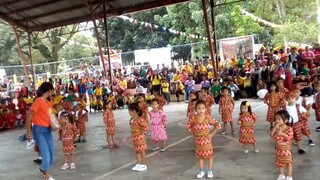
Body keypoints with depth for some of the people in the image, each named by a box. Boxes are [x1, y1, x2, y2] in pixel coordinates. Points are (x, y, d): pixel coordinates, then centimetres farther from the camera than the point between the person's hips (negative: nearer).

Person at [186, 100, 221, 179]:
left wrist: (212, 134, -9)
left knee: (209, 155, 8)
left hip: (207, 140, -2)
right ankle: (202, 171, 27)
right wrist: (194, 134, 1)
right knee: (200, 156, 13)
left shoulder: (208, 117, -17)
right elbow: (189, 126, 6)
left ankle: (210, 171, 24)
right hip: (198, 140, 2)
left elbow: (218, 125, -10)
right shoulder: (193, 118, -12)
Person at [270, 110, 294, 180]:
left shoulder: (289, 129, -17)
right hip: (279, 149, 5)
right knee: (280, 162, 16)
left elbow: (289, 138, -25)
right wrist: (275, 128, -22)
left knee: (288, 163, 8)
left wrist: (282, 134, -38)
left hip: (286, 149, -5)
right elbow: (271, 135, -12)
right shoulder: (276, 128, -4)